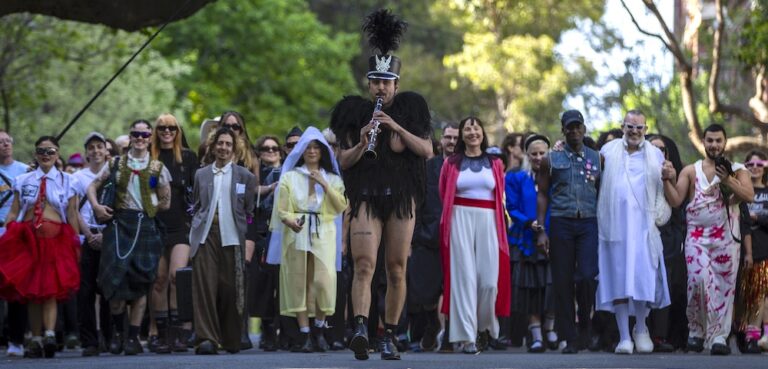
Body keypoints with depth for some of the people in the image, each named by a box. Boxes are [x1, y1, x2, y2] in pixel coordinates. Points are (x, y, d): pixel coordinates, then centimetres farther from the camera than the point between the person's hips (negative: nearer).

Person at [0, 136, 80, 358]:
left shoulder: (66, 181, 10)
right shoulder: (23, 180, 13)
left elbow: (72, 215, 8)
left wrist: (76, 244, 3)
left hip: (56, 238, -2)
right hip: (27, 236, 2)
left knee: (51, 288, -14)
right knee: (30, 290, 2)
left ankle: (49, 334, -26)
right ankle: (36, 339, 5)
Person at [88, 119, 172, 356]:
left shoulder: (157, 168, 8)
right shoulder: (116, 163, 11)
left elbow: (165, 203, 10)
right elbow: (93, 186, 14)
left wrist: (146, 209, 2)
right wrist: (96, 206, -2)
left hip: (145, 226, 0)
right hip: (118, 223, 0)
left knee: (140, 282, -2)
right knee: (116, 277, -11)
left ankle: (133, 337, 5)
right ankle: (118, 330, 9)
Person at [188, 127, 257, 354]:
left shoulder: (245, 176, 9)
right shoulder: (201, 175, 14)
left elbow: (250, 212, 7)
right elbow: (197, 207, 17)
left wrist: (250, 244, 1)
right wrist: (194, 235, 6)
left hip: (232, 238, -1)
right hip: (206, 236, 1)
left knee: (230, 290, 0)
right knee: (205, 286, -10)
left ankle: (231, 341, 13)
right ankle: (206, 338, -12)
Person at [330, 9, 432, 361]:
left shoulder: (409, 109, 8)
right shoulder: (355, 112, 7)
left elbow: (427, 150, -2)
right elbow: (344, 161, 5)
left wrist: (396, 126, -12)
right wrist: (362, 143, -15)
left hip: (401, 198, 1)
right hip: (365, 198, -1)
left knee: (396, 270, 3)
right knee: (364, 265, -16)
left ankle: (389, 336, 11)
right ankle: (361, 328, -31)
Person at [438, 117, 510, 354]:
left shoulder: (495, 163, 13)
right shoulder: (452, 164, 8)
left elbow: (501, 197, 17)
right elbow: (443, 196, 12)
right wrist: (450, 218, 7)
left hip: (488, 220, 1)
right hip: (460, 219, -1)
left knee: (489, 278, -6)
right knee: (464, 276, -6)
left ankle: (485, 325, 18)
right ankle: (467, 336, -5)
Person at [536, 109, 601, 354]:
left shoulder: (597, 159, 11)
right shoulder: (552, 160, 9)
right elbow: (543, 194, 8)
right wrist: (541, 230, 0)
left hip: (589, 223, 0)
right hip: (561, 223, 0)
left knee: (587, 276, -14)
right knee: (563, 281, -1)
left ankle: (585, 323, 11)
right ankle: (569, 338, 5)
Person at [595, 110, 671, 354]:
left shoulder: (655, 155, 12)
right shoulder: (608, 151, 12)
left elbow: (663, 189, 9)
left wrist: (660, 215, -3)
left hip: (643, 224, 0)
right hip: (615, 223, 0)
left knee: (643, 277, -6)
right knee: (618, 279, -3)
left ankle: (641, 329, 14)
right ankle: (624, 336, 0)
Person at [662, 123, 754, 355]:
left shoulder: (737, 170, 9)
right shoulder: (690, 171, 12)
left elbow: (749, 195, -7)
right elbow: (675, 200, 5)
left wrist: (727, 180, -18)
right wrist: (668, 180, -9)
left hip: (726, 236, 0)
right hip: (697, 235, 0)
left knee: (723, 285, -3)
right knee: (699, 279, -16)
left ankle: (718, 336, 0)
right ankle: (696, 331, 1)